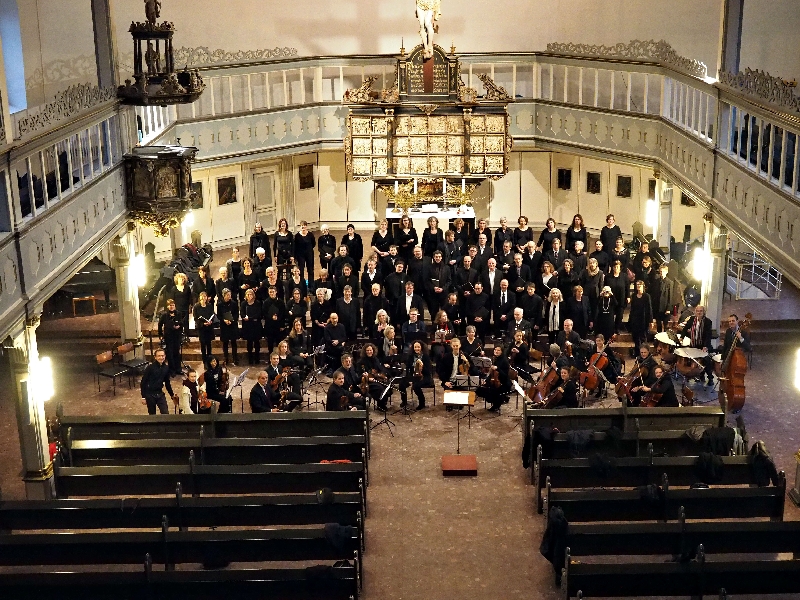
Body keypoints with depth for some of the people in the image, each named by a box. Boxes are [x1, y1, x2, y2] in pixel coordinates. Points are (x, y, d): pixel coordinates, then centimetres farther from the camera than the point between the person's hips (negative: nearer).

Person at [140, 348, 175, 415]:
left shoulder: (166, 368, 0)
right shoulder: (150, 367, -15)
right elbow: (143, 382, -10)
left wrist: (172, 394, 19)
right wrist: (143, 397, -11)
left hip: (160, 394, 4)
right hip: (150, 394, -4)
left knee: (166, 413, -5)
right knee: (152, 415, 8)